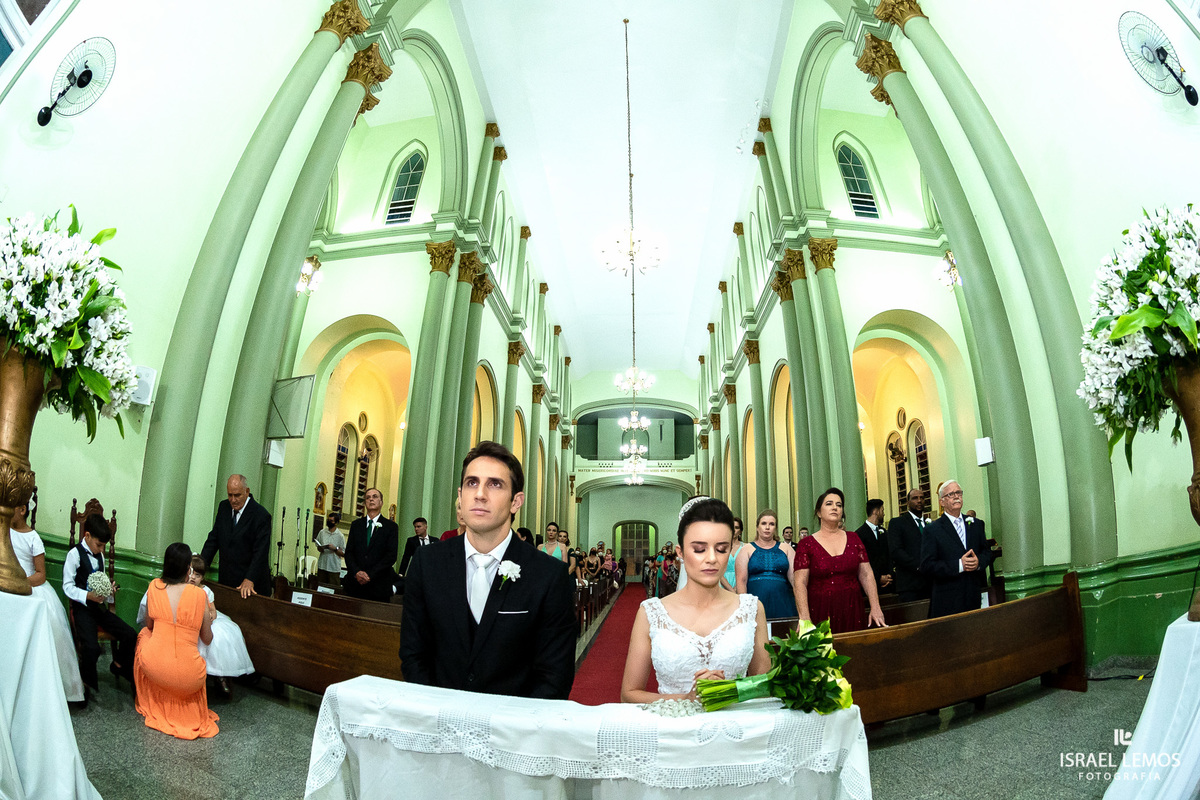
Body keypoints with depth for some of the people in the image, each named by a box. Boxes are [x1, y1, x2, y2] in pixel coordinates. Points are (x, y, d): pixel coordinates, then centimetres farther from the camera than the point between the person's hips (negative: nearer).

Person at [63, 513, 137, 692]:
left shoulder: (100, 555, 13)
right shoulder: (74, 554, -7)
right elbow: (67, 587, -10)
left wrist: (109, 591, -1)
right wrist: (88, 595, -24)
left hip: (100, 607, 6)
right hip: (82, 608, -6)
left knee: (131, 635, -7)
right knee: (92, 647, -27)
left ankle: (119, 666, 22)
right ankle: (87, 682, 1)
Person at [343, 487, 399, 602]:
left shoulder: (391, 527, 2)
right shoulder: (356, 525, 13)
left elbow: (391, 556, -5)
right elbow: (349, 552, 7)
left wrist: (370, 574, -13)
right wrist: (356, 572, -10)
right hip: (354, 584, 3)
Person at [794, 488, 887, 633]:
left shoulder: (853, 538, 9)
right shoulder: (806, 544, -3)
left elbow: (867, 575, 5)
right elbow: (800, 583, -9)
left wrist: (875, 608, -5)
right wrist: (804, 618, -20)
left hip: (851, 611, 3)